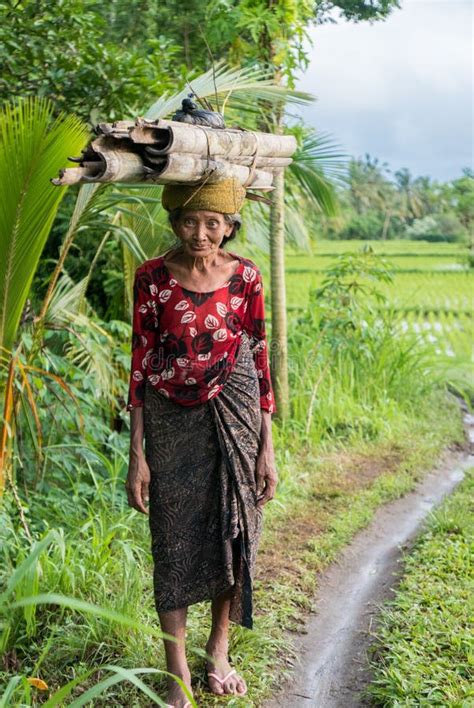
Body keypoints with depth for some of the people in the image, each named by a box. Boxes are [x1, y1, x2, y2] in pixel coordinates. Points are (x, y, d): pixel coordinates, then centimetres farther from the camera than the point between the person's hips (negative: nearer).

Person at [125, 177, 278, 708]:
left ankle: (219, 647, 33)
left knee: (232, 534, 9)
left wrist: (267, 447, 0)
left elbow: (259, 358, 1)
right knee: (174, 542, 4)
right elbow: (141, 361, -3)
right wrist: (137, 453, -6)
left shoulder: (245, 276, -3)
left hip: (234, 415, 1)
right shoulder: (153, 277, -6)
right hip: (171, 420, -1)